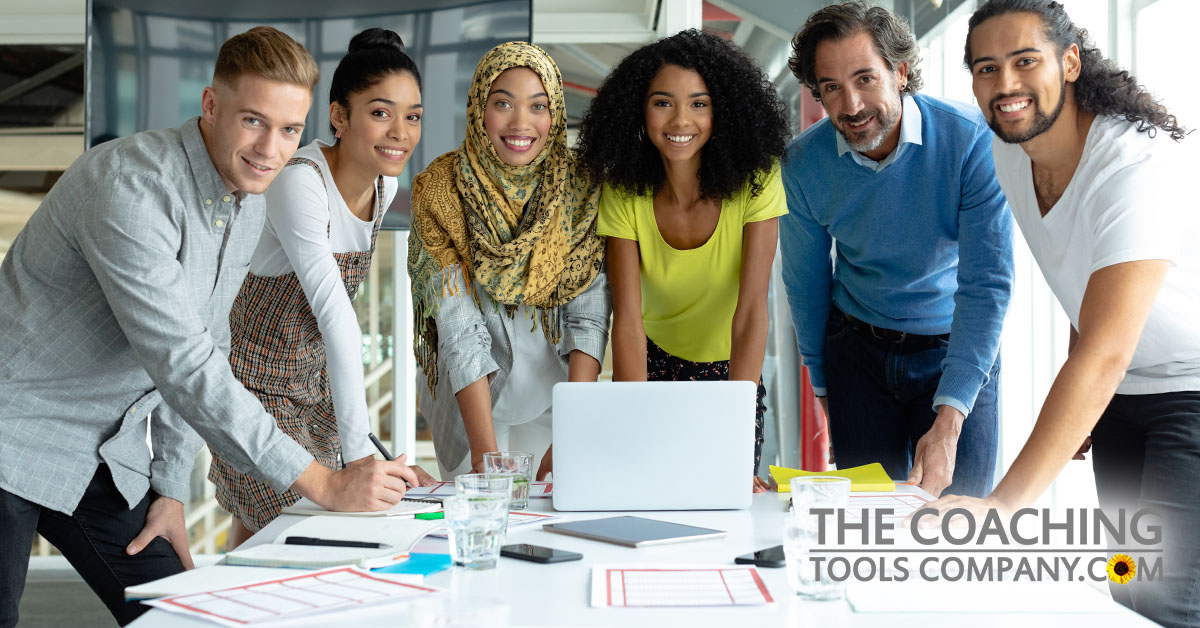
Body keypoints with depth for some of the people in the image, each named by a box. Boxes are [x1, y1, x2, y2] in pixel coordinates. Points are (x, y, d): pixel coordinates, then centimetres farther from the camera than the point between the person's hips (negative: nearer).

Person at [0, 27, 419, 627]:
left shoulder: (249, 207, 2)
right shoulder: (130, 184, -26)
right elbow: (181, 362, -31)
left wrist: (171, 487, 4)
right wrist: (322, 483, -31)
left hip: (109, 455, 7)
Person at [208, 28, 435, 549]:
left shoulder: (385, 183, -3)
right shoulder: (299, 182, -27)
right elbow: (335, 315, -33)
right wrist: (360, 451, -34)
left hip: (313, 379, 7)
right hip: (258, 381, -7)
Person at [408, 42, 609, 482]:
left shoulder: (581, 188, -8)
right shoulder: (442, 192, -14)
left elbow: (590, 316, -12)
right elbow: (459, 330, -20)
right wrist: (485, 451, -27)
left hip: (556, 396, 2)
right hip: (472, 402, -1)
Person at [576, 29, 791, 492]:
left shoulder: (755, 181, -22)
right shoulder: (624, 193, -17)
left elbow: (751, 310, -27)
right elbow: (628, 320, -23)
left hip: (732, 371, -1)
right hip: (653, 366, 1)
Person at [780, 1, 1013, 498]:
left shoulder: (972, 140, -21)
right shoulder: (803, 164, -13)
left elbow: (987, 283, -24)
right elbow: (806, 282, 2)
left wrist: (948, 421, -31)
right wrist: (822, 383, 11)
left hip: (956, 347, -1)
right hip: (857, 347, 2)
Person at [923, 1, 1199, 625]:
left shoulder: (1139, 164, -29)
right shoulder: (1009, 157, -3)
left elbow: (1104, 354, -37)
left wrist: (1003, 504, -43)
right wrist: (1072, 414, 10)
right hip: (1120, 393, 7)